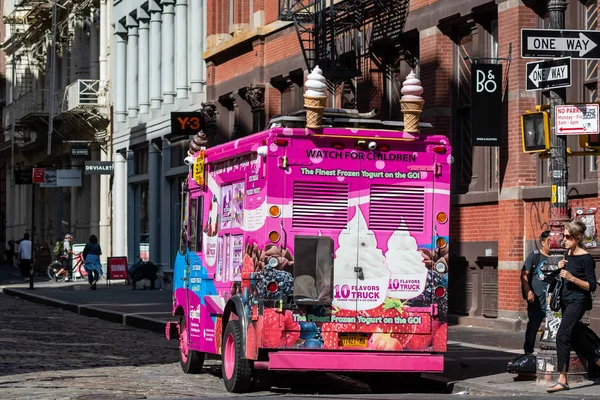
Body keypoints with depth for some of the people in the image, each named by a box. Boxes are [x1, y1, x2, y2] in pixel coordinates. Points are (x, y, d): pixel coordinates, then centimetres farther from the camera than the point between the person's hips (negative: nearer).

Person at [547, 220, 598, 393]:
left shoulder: (586, 258, -14)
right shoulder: (568, 254, 8)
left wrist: (571, 277, -25)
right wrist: (560, 269, 1)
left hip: (578, 301, -9)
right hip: (566, 300, 9)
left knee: (562, 336, -19)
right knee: (573, 336, 17)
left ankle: (562, 380, -21)